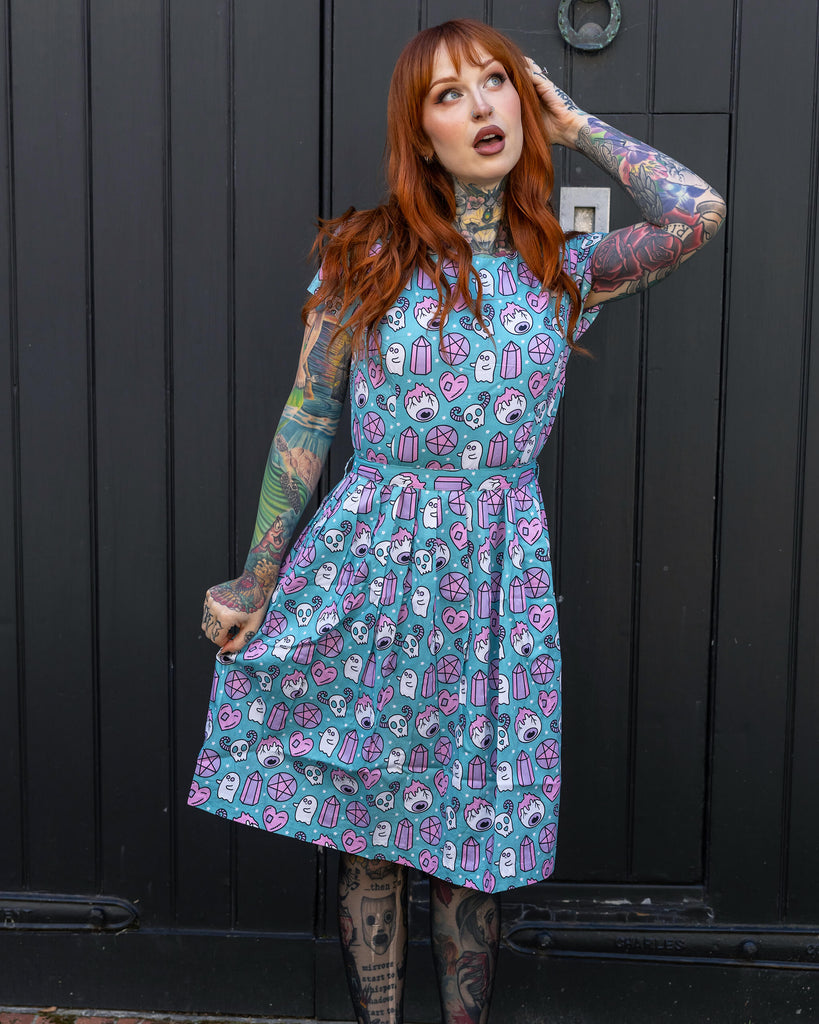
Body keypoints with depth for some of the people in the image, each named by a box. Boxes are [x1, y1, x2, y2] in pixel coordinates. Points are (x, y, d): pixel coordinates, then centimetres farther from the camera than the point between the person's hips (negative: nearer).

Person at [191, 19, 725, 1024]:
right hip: (367, 563, -1)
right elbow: (307, 420, 2)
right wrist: (256, 581, 3)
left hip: (496, 574, 1)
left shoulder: (564, 269, 6)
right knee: (366, 833, 9)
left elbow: (697, 210, -8)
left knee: (473, 837, 10)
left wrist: (570, 121, 4)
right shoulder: (366, 254, 1)